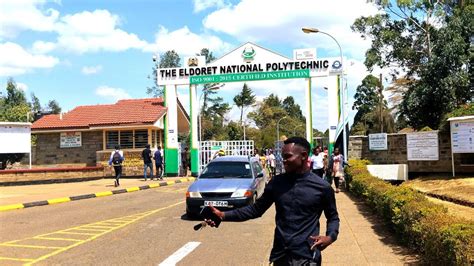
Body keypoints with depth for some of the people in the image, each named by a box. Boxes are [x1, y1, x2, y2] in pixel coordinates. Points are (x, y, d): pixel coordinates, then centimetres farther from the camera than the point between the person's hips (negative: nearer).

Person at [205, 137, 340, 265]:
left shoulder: (322, 187, -5)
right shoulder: (277, 182, 2)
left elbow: (333, 217, 8)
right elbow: (256, 209, 7)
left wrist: (330, 237, -12)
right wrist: (223, 215, -3)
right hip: (280, 255, 4)